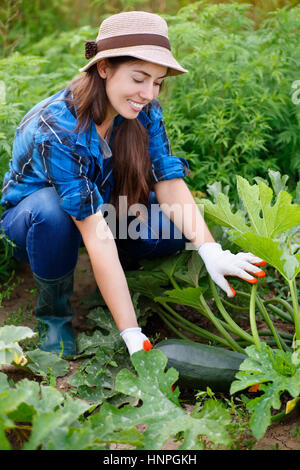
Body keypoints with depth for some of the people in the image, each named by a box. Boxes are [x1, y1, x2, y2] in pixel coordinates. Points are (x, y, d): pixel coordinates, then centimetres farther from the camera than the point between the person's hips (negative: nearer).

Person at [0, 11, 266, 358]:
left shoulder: (144, 112, -16)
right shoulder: (58, 128, -35)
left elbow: (168, 182, -22)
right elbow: (96, 235, -41)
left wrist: (210, 251, -41)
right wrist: (132, 335, -42)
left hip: (105, 204, 4)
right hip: (30, 211, -4)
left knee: (179, 226, -23)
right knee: (51, 212, -40)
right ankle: (53, 313, -13)